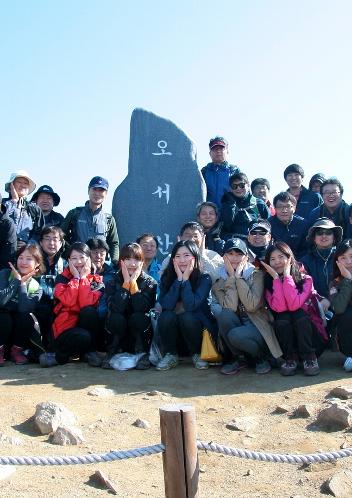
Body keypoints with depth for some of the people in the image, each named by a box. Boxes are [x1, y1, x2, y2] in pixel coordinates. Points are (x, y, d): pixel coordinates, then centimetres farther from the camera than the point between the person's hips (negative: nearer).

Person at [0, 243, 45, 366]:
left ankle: (17, 349, -4)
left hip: (20, 327, 2)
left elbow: (24, 308, -25)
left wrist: (22, 283, -20)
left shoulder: (36, 287, -5)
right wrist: (17, 280, -21)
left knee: (26, 317, -27)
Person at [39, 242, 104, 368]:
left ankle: (89, 351, -10)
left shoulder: (96, 280, 4)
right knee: (83, 337, -36)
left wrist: (83, 278, -11)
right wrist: (76, 277, -10)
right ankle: (58, 355, -6)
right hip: (66, 328, -2)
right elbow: (68, 302, -18)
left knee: (89, 311, -30)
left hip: (87, 325, 3)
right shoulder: (62, 278, 2)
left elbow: (87, 303, -16)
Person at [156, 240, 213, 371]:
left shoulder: (204, 279, -11)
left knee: (187, 317, -31)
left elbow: (190, 305, -26)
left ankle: (197, 354, -6)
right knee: (166, 316, -27)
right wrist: (179, 279, -20)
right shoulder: (167, 278, -3)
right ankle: (171, 355, -5)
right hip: (172, 328, 2)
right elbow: (166, 305, -20)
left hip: (196, 326, -2)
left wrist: (185, 279, -21)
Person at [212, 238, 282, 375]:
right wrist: (231, 277, -15)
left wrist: (238, 277, -16)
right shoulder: (219, 282, 2)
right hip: (236, 324, 3)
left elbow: (252, 306, -20)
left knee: (236, 335, -34)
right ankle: (236, 358, -8)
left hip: (256, 326, -3)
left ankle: (261, 357, -1)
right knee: (224, 314, -29)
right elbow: (230, 308, -16)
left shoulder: (256, 275, -4)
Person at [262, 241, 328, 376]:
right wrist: (276, 277, -21)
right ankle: (291, 359, -12)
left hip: (311, 335, -1)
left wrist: (287, 275, -22)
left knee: (299, 314, -29)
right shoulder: (269, 284, -4)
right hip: (286, 338, 1)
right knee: (283, 317, -28)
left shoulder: (305, 279, -10)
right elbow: (279, 308, -23)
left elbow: (294, 305, -28)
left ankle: (310, 358, -16)